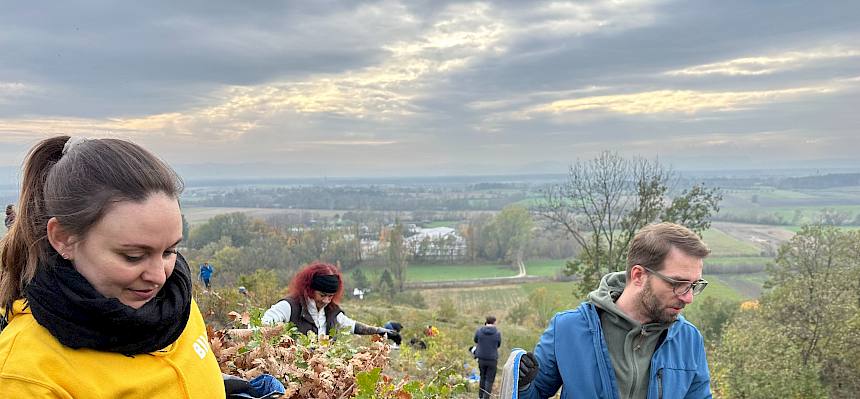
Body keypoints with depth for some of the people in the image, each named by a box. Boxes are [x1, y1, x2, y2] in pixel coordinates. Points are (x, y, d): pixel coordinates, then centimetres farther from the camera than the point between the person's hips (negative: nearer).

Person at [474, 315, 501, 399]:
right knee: (489, 379, 6)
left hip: (481, 358, 3)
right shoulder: (497, 333, -8)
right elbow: (498, 345, 6)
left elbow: (476, 342, 11)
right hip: (492, 359, -3)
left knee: (483, 377, 20)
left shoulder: (479, 331, -5)